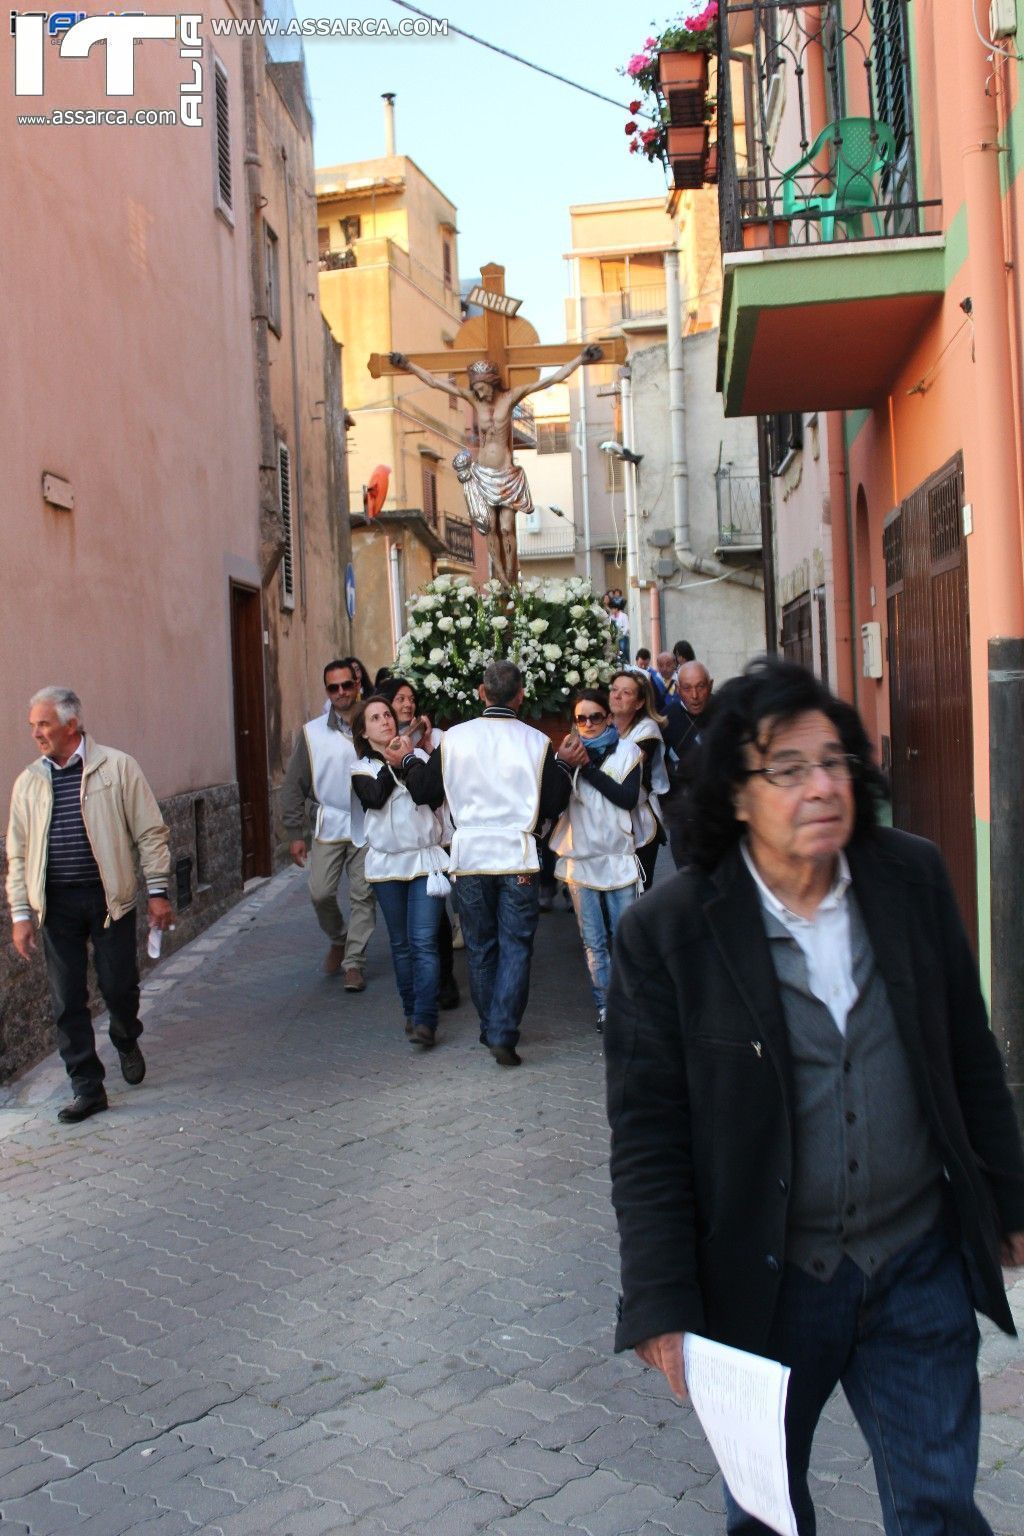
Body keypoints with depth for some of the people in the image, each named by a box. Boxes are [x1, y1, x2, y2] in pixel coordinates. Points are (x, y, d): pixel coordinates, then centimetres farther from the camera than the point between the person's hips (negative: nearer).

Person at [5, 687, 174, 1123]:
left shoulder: (117, 767, -3)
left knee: (119, 986, 2)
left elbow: (150, 833, -2)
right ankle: (87, 1088, 14)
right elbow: (18, 854, 10)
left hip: (109, 896, -3)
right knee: (67, 1000, 3)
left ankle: (127, 1042, 35)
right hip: (55, 904, 3)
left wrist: (158, 892, -6)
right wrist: (20, 913, 4)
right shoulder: (29, 782, 7)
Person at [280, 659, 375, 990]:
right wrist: (295, 833, 1)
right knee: (320, 892, -3)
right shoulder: (313, 732, 1)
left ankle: (354, 962, 13)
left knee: (363, 896, 1)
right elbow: (294, 785, 4)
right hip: (330, 823, 1)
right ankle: (338, 939, 26)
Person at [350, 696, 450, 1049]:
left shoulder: (419, 756, 6)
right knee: (401, 944, 9)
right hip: (386, 863, 2)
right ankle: (411, 1012, 21)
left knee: (424, 941, -11)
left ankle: (425, 1020, -15)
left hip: (425, 860, -1)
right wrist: (392, 762, -14)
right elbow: (374, 798, -15)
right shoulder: (361, 768, 5)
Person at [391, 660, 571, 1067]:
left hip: (470, 857, 2)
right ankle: (503, 1033, -5)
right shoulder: (536, 742, -7)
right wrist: (564, 770, 17)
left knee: (480, 947, 14)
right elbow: (554, 803, 0)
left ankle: (490, 1028, 25)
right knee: (515, 946, 4)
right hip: (517, 857, -2)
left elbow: (426, 790, 6)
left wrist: (407, 762, 24)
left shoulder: (454, 738, -4)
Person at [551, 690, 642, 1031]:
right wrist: (563, 764, -22)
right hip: (580, 859, 1)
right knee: (593, 941, 4)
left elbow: (628, 798, -10)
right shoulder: (568, 753, 5)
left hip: (618, 856, -1)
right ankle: (605, 1005, 13)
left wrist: (588, 768, -12)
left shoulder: (627, 751, 4)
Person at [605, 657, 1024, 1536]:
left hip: (918, 1268, 2)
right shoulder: (668, 933, -14)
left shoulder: (915, 880, -3)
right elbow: (647, 1135, -10)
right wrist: (663, 1306, -11)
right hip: (764, 1286, -2)